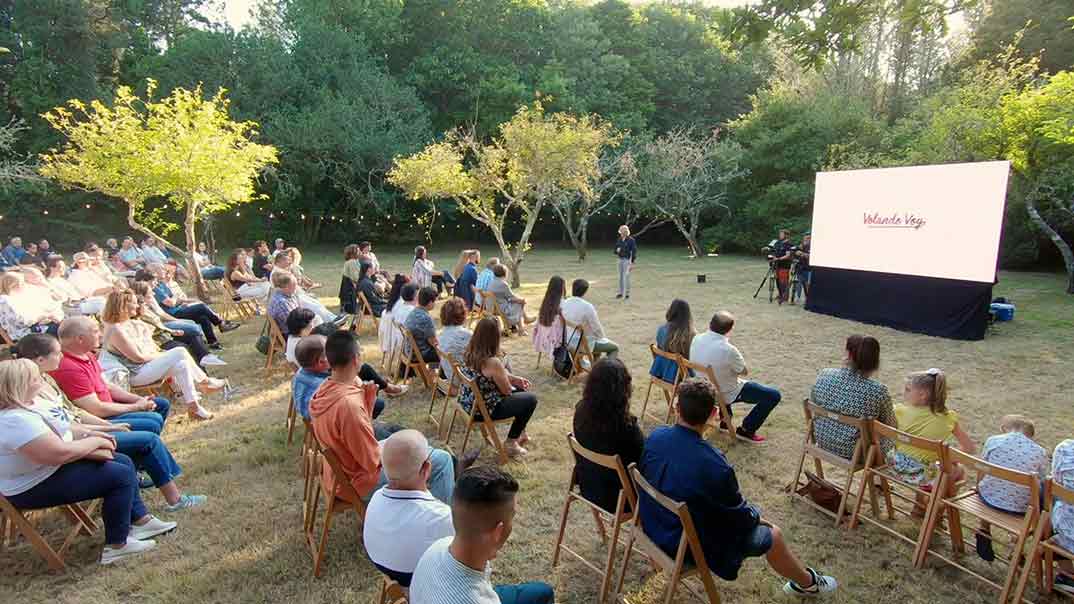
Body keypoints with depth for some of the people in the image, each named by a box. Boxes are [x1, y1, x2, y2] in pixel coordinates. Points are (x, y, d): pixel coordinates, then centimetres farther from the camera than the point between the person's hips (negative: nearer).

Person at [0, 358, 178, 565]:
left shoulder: (19, 408, 3)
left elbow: (57, 429, 14)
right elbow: (60, 453, -33)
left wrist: (88, 434, -2)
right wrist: (95, 442, -17)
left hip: (49, 469, 11)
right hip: (37, 488, -11)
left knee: (123, 462, 11)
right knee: (121, 476, -15)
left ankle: (140, 520, 19)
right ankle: (116, 546, -4)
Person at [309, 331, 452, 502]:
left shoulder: (324, 391, -4)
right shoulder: (348, 404, -32)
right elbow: (373, 461, -25)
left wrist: (369, 396, -6)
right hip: (360, 482, -9)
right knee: (442, 460, -6)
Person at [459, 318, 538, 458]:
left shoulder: (470, 352, -6)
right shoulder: (493, 362, -31)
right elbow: (507, 390, -16)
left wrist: (516, 379, 4)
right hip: (483, 410, -8)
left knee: (520, 389, 23)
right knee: (531, 399, 6)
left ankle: (519, 432, 38)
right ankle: (510, 443, 18)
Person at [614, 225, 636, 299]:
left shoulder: (631, 240, -9)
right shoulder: (619, 240, 9)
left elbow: (634, 251, -11)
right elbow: (615, 250, 18)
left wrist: (632, 263, -15)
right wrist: (617, 251, -8)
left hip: (627, 260, -6)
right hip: (620, 260, 6)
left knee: (626, 276, -10)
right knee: (621, 277, 12)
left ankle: (627, 293, -2)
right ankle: (621, 292, 21)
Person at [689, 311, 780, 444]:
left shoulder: (696, 339, -14)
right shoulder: (729, 350, -33)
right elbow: (744, 372, -13)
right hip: (727, 394, -7)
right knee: (774, 396, 1)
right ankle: (745, 431, 10)